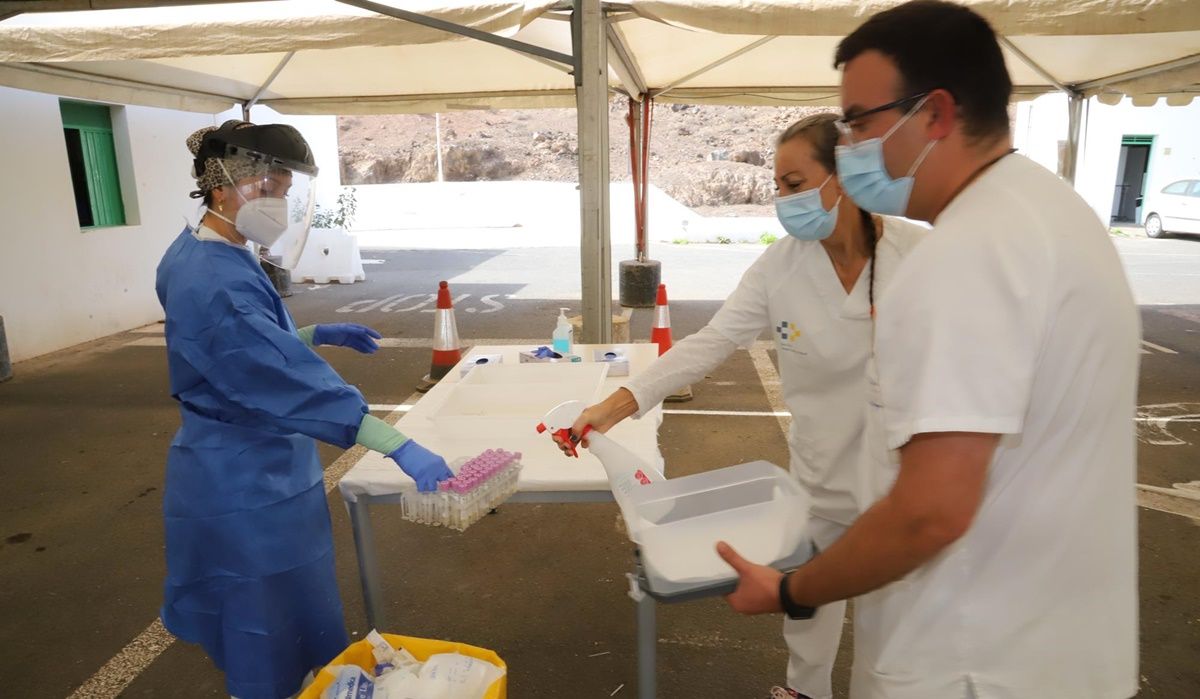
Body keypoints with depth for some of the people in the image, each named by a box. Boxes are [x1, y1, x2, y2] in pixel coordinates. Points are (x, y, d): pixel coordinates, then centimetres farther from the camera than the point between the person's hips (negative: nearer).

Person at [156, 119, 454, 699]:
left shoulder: (199, 255, 4)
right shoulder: (215, 282, -27)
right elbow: (292, 382, -35)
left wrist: (316, 334, 7)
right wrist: (402, 449, -38)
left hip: (237, 470, 10)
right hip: (248, 485, -10)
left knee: (260, 634, 26)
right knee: (273, 652, 9)